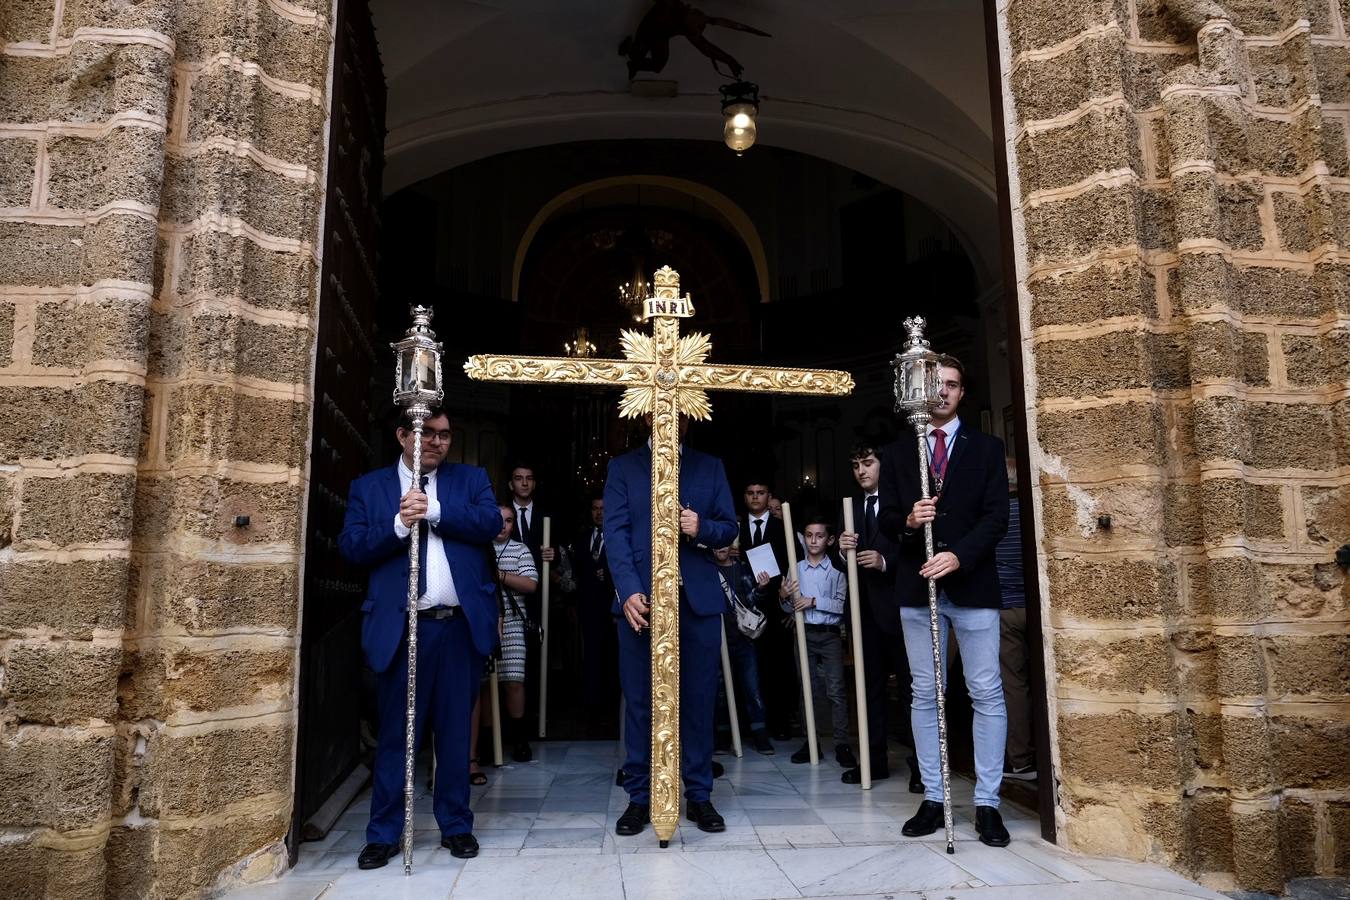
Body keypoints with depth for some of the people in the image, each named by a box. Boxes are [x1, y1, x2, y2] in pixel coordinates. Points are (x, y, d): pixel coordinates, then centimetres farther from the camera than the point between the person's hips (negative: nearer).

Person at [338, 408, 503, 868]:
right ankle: (384, 833, 20)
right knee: (395, 734, 7)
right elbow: (351, 545, -2)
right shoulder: (368, 486, 8)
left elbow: (490, 522, -6)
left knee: (456, 730, 11)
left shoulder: (470, 479, 10)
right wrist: (398, 524, -18)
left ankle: (456, 825, 24)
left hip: (461, 624, 1)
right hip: (401, 628, -1)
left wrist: (434, 511, -15)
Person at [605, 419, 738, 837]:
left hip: (698, 598, 1)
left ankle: (699, 795, 18)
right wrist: (629, 591, -13)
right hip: (641, 598, -1)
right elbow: (616, 532, -1)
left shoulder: (710, 467, 14)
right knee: (640, 702, 4)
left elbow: (729, 527, 12)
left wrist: (702, 528, -12)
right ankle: (639, 797, 16)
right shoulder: (622, 467, 9)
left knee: (698, 700, 5)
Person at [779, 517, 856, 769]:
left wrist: (814, 601, -15)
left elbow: (841, 604, -8)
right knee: (807, 689, 7)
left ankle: (842, 744, -5)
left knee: (836, 689, -8)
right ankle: (811, 741, 13)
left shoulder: (836, 569, 0)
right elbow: (789, 609, 10)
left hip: (830, 635, -3)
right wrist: (785, 598, -11)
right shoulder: (796, 568, 8)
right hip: (804, 633, 3)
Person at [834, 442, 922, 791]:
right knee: (871, 684, 10)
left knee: (909, 684, 0)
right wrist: (842, 550, -14)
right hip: (866, 608, 5)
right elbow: (840, 564, 8)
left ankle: (920, 763, 8)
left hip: (898, 604, -5)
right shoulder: (850, 505, 12)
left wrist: (885, 561, -21)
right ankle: (875, 759, 18)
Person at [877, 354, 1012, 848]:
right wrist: (907, 521, -14)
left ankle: (987, 802, 8)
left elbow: (996, 516, -2)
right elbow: (885, 519, 9)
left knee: (987, 694, -1)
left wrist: (959, 555, -17)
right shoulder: (897, 453, 12)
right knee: (925, 694, 6)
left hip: (972, 584, -1)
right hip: (917, 586, 2)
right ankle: (933, 798, 15)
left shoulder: (986, 448, 7)